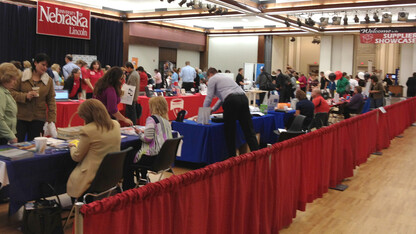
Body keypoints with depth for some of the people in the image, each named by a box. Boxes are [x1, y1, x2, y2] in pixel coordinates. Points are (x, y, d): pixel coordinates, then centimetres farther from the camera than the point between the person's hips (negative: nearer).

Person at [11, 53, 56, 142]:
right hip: (20, 117, -1)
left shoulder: (49, 80, 5)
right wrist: (25, 96, -17)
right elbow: (12, 92, 0)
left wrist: (51, 119, -3)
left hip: (38, 119, 1)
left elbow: (51, 101, 4)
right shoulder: (22, 76, 2)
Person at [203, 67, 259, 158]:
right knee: (248, 130, 3)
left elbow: (209, 98, 9)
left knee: (229, 131, 6)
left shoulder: (212, 79, 14)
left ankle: (232, 156, 12)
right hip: (243, 97, 7)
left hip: (231, 101, -7)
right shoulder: (224, 77, 37)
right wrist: (212, 109, 47)